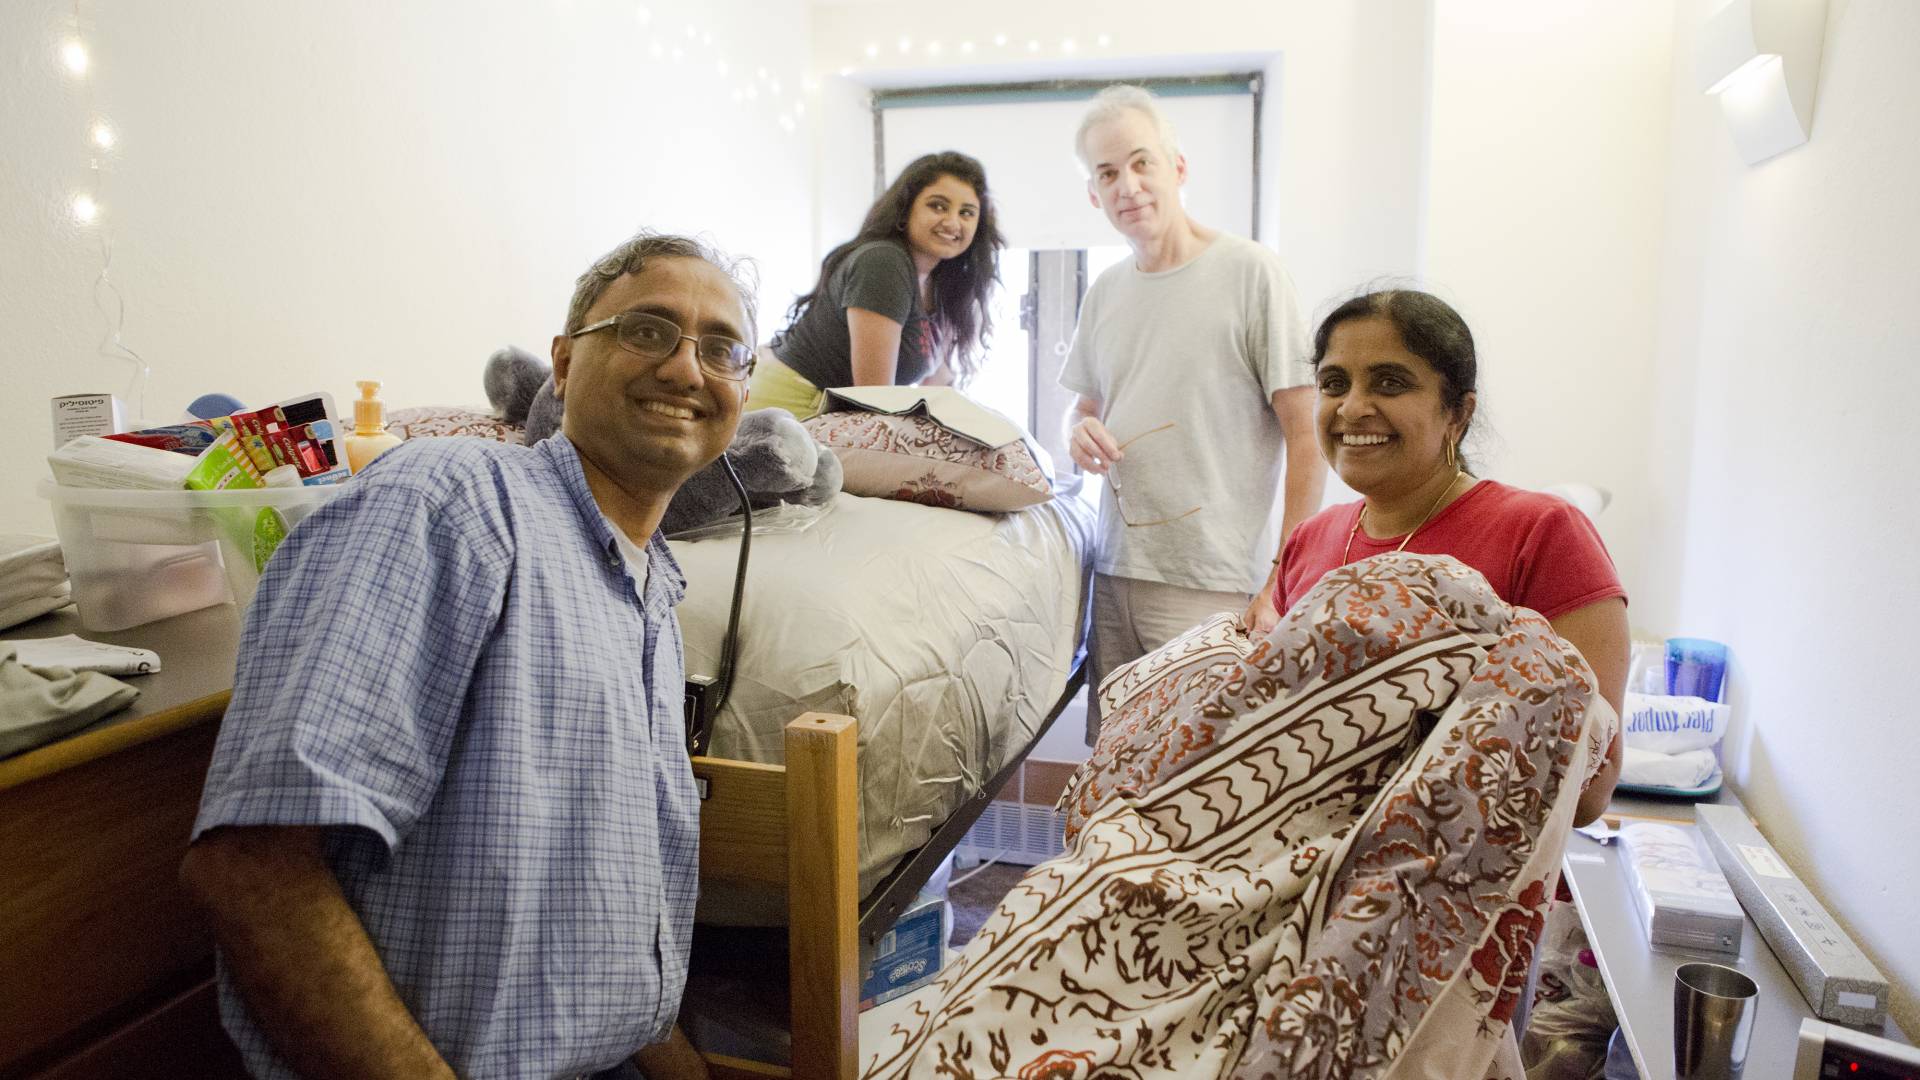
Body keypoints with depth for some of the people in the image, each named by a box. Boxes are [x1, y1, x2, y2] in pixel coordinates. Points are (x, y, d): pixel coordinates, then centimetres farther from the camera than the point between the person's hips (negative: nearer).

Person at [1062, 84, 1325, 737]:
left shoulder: (1249, 272, -6)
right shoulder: (1105, 292, 13)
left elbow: (1307, 440, -8)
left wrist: (1285, 586, -13)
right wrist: (1081, 433, 0)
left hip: (1213, 586, -5)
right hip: (1114, 577, 6)